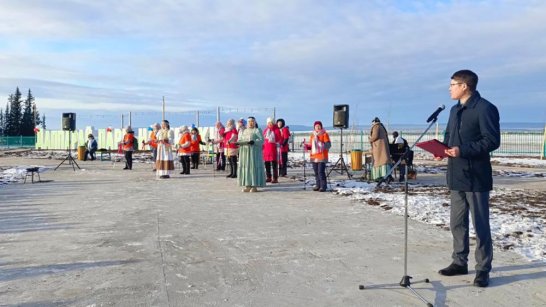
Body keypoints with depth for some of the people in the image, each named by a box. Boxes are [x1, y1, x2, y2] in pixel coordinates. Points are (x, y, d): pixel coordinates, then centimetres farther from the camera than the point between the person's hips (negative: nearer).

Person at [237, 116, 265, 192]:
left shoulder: (257, 130, 1)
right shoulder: (244, 131, 19)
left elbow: (261, 140, -9)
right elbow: (240, 140, 17)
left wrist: (254, 142, -26)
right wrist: (238, 142, -6)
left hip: (254, 151, -6)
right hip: (244, 152, 6)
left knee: (254, 167, -8)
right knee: (245, 167, 2)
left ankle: (255, 186, -4)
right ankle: (247, 185, 7)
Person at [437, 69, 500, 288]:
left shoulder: (485, 108, -11)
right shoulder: (455, 110, 16)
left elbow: (492, 141, -16)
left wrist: (463, 150, -23)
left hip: (475, 176, -8)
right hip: (456, 175, 8)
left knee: (480, 224, 1)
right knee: (457, 223, 14)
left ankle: (483, 269, 12)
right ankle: (459, 262, 27)